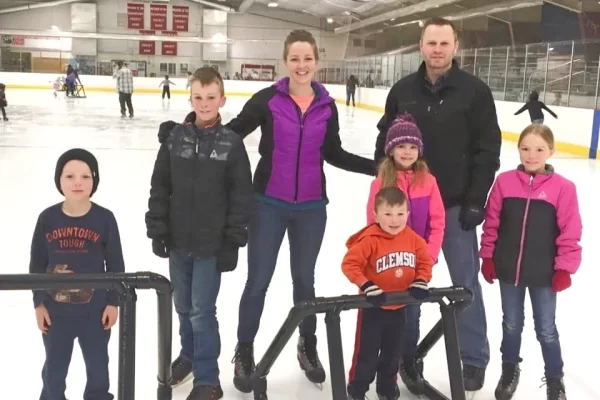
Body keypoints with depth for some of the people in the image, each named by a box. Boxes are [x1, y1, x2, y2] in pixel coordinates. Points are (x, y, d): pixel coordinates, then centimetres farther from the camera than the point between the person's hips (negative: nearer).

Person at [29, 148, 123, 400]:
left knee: (97, 364, 17)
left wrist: (113, 302, -4)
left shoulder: (104, 218, -10)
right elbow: (37, 265, 1)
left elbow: (116, 265, -4)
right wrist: (38, 303, 1)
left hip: (95, 310, -1)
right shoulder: (47, 218, -7)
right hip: (55, 310, 1)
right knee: (54, 367, 18)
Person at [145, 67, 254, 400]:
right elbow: (159, 188, 4)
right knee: (182, 306, 18)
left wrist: (233, 242, -9)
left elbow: (242, 197, -7)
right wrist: (157, 230, 0)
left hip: (211, 245, -4)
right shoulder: (175, 138, 0)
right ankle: (188, 354, 42)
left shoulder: (231, 143, -7)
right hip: (178, 241, 4)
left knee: (202, 311, -1)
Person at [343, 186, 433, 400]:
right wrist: (367, 287, -30)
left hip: (399, 308, 5)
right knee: (367, 355, 5)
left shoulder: (413, 239, -7)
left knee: (392, 354, 21)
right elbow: (349, 264, -24)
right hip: (373, 307, -5)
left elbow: (425, 261, 5)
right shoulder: (369, 240, -22)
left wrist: (420, 283, -10)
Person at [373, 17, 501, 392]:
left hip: (456, 205, -3)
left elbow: (487, 150, -8)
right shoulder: (403, 90, 3)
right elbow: (385, 141, 9)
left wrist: (475, 201, -12)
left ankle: (474, 359, 21)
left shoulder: (475, 91, -7)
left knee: (465, 282, 7)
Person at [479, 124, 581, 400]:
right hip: (508, 270, 2)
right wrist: (487, 256, 2)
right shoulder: (504, 182, -6)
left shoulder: (563, 188, -11)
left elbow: (570, 232, -7)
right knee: (511, 325, 19)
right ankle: (509, 370, 40)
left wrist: (565, 268, -7)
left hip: (544, 273, -2)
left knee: (546, 330, 11)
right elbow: (491, 223, 1)